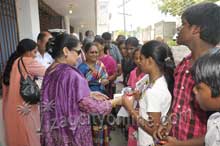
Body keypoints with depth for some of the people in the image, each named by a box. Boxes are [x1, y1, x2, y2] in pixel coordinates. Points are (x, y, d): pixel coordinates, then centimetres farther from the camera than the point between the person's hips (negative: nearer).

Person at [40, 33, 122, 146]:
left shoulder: (50, 71, 1)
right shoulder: (71, 74, -25)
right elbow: (87, 104, -24)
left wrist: (89, 94, 6)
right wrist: (115, 102, -14)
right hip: (72, 130, -7)